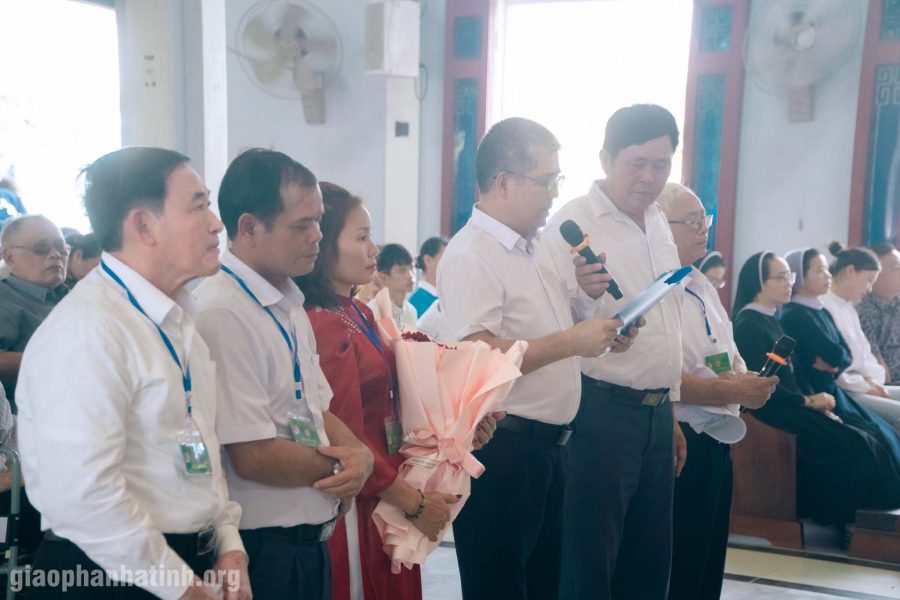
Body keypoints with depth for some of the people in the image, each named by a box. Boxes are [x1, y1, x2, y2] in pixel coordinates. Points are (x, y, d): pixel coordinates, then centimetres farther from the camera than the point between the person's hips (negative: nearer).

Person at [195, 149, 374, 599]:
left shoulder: (290, 305, 7)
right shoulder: (223, 314, -22)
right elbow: (253, 457, -25)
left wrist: (360, 454, -7)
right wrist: (340, 466, -9)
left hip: (308, 540, 8)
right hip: (262, 549, -8)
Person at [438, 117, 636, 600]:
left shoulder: (533, 250, 14)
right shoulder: (470, 256, -16)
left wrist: (599, 337, 8)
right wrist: (571, 342, -23)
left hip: (550, 446, 9)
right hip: (501, 450, -9)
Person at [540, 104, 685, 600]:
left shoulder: (660, 224, 12)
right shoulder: (572, 224, -12)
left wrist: (670, 411, 20)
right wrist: (588, 295, -37)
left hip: (657, 413, 8)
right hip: (602, 410, -7)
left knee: (650, 560, 15)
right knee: (590, 560, 3)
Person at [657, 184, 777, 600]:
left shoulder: (702, 285, 15)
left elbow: (729, 353, 21)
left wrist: (747, 379, 0)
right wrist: (729, 392, -22)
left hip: (717, 438, 10)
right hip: (680, 441, -9)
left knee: (711, 557, 19)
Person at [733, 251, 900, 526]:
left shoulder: (773, 320, 16)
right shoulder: (748, 324, -12)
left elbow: (794, 374, 15)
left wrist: (817, 401, 0)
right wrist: (808, 402, -11)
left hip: (793, 406, 9)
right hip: (774, 411, -9)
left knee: (870, 439, -4)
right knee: (853, 445, -17)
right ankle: (847, 517, -3)